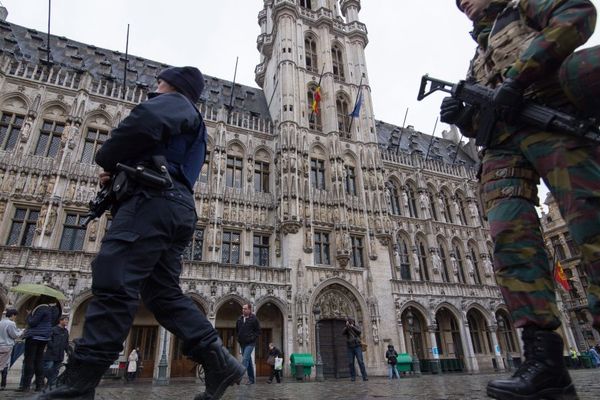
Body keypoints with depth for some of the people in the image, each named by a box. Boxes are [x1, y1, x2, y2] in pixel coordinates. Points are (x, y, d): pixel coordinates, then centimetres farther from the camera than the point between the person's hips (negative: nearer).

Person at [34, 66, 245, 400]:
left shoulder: (174, 102, 11)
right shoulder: (189, 124, 39)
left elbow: (148, 120, -15)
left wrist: (108, 159, -1)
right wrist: (119, 172, 16)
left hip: (154, 200, -9)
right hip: (177, 207, 10)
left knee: (113, 282, -15)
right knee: (163, 293, 4)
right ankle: (219, 361, 0)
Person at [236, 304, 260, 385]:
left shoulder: (254, 318, -7)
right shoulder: (239, 319, 7)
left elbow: (258, 331, -4)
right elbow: (237, 330, 21)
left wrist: (252, 338, -13)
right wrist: (239, 338, 10)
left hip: (250, 343, -6)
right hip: (242, 343, 6)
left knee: (245, 359, -17)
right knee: (248, 360, 12)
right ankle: (252, 379, 21)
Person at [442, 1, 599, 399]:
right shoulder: (477, 60, 35)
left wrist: (518, 75, -12)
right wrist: (461, 116, 5)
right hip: (503, 145, 5)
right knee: (510, 238, -15)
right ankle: (545, 359, -18)